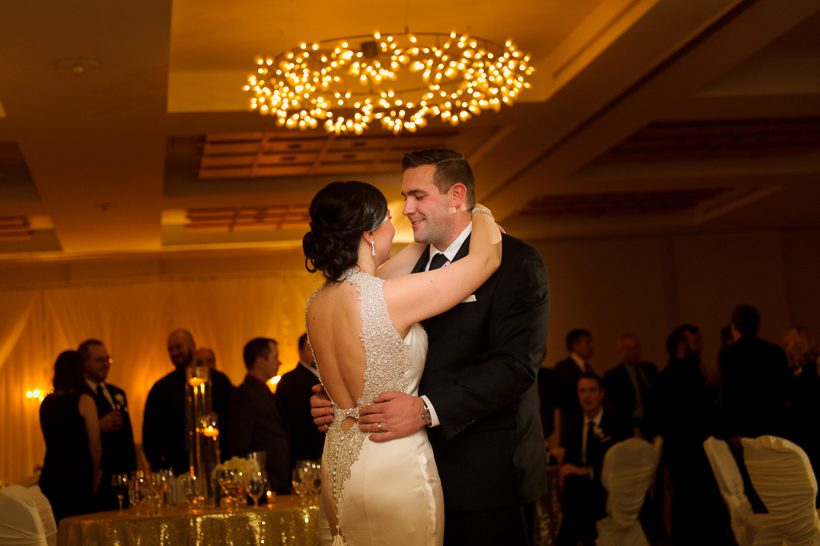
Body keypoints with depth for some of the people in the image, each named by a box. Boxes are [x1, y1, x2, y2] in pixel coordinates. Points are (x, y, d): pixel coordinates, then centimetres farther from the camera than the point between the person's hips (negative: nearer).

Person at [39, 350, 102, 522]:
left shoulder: (47, 403, 9)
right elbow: (94, 444, -8)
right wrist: (96, 472, 8)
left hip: (50, 477, 6)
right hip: (78, 479, -6)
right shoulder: (84, 401, -8)